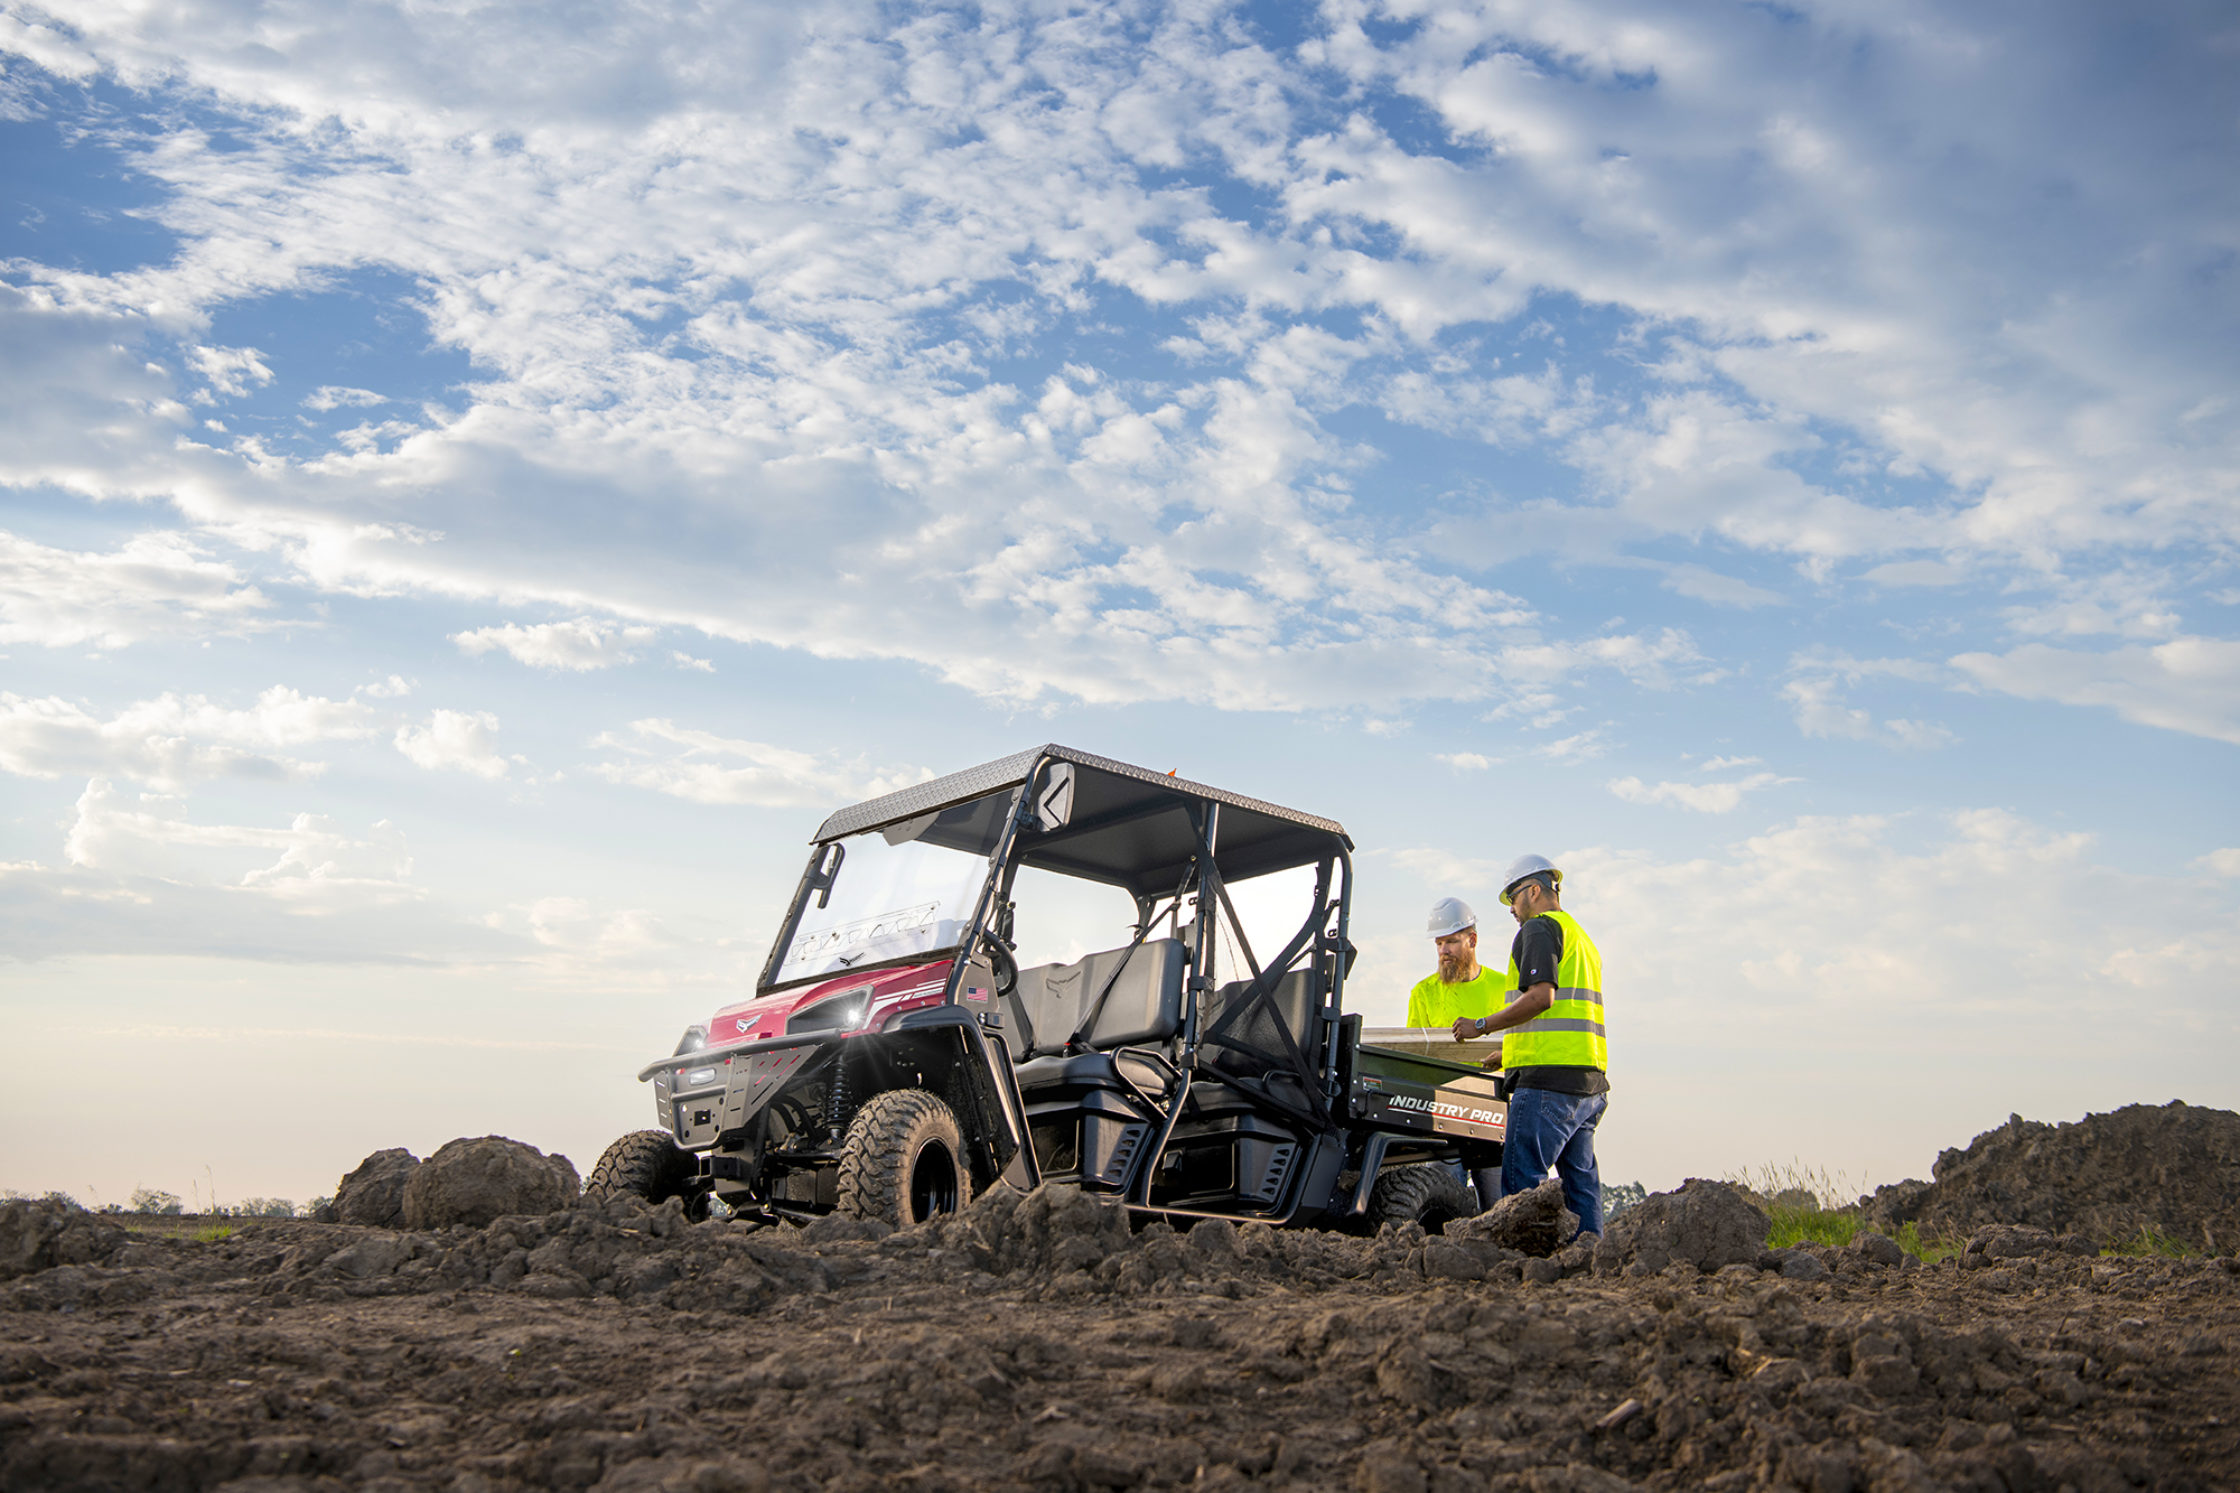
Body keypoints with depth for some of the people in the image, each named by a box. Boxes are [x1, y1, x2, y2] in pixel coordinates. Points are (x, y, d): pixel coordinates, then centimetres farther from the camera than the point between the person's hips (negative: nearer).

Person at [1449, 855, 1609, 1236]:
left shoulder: (1539, 928, -2)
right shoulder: (1582, 938, 27)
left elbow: (1541, 995, -18)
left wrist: (1481, 1026, -9)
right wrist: (1504, 1055, 30)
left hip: (1548, 1077, -10)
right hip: (1590, 1081, 10)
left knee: (1521, 1181, -11)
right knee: (1580, 1180, 9)